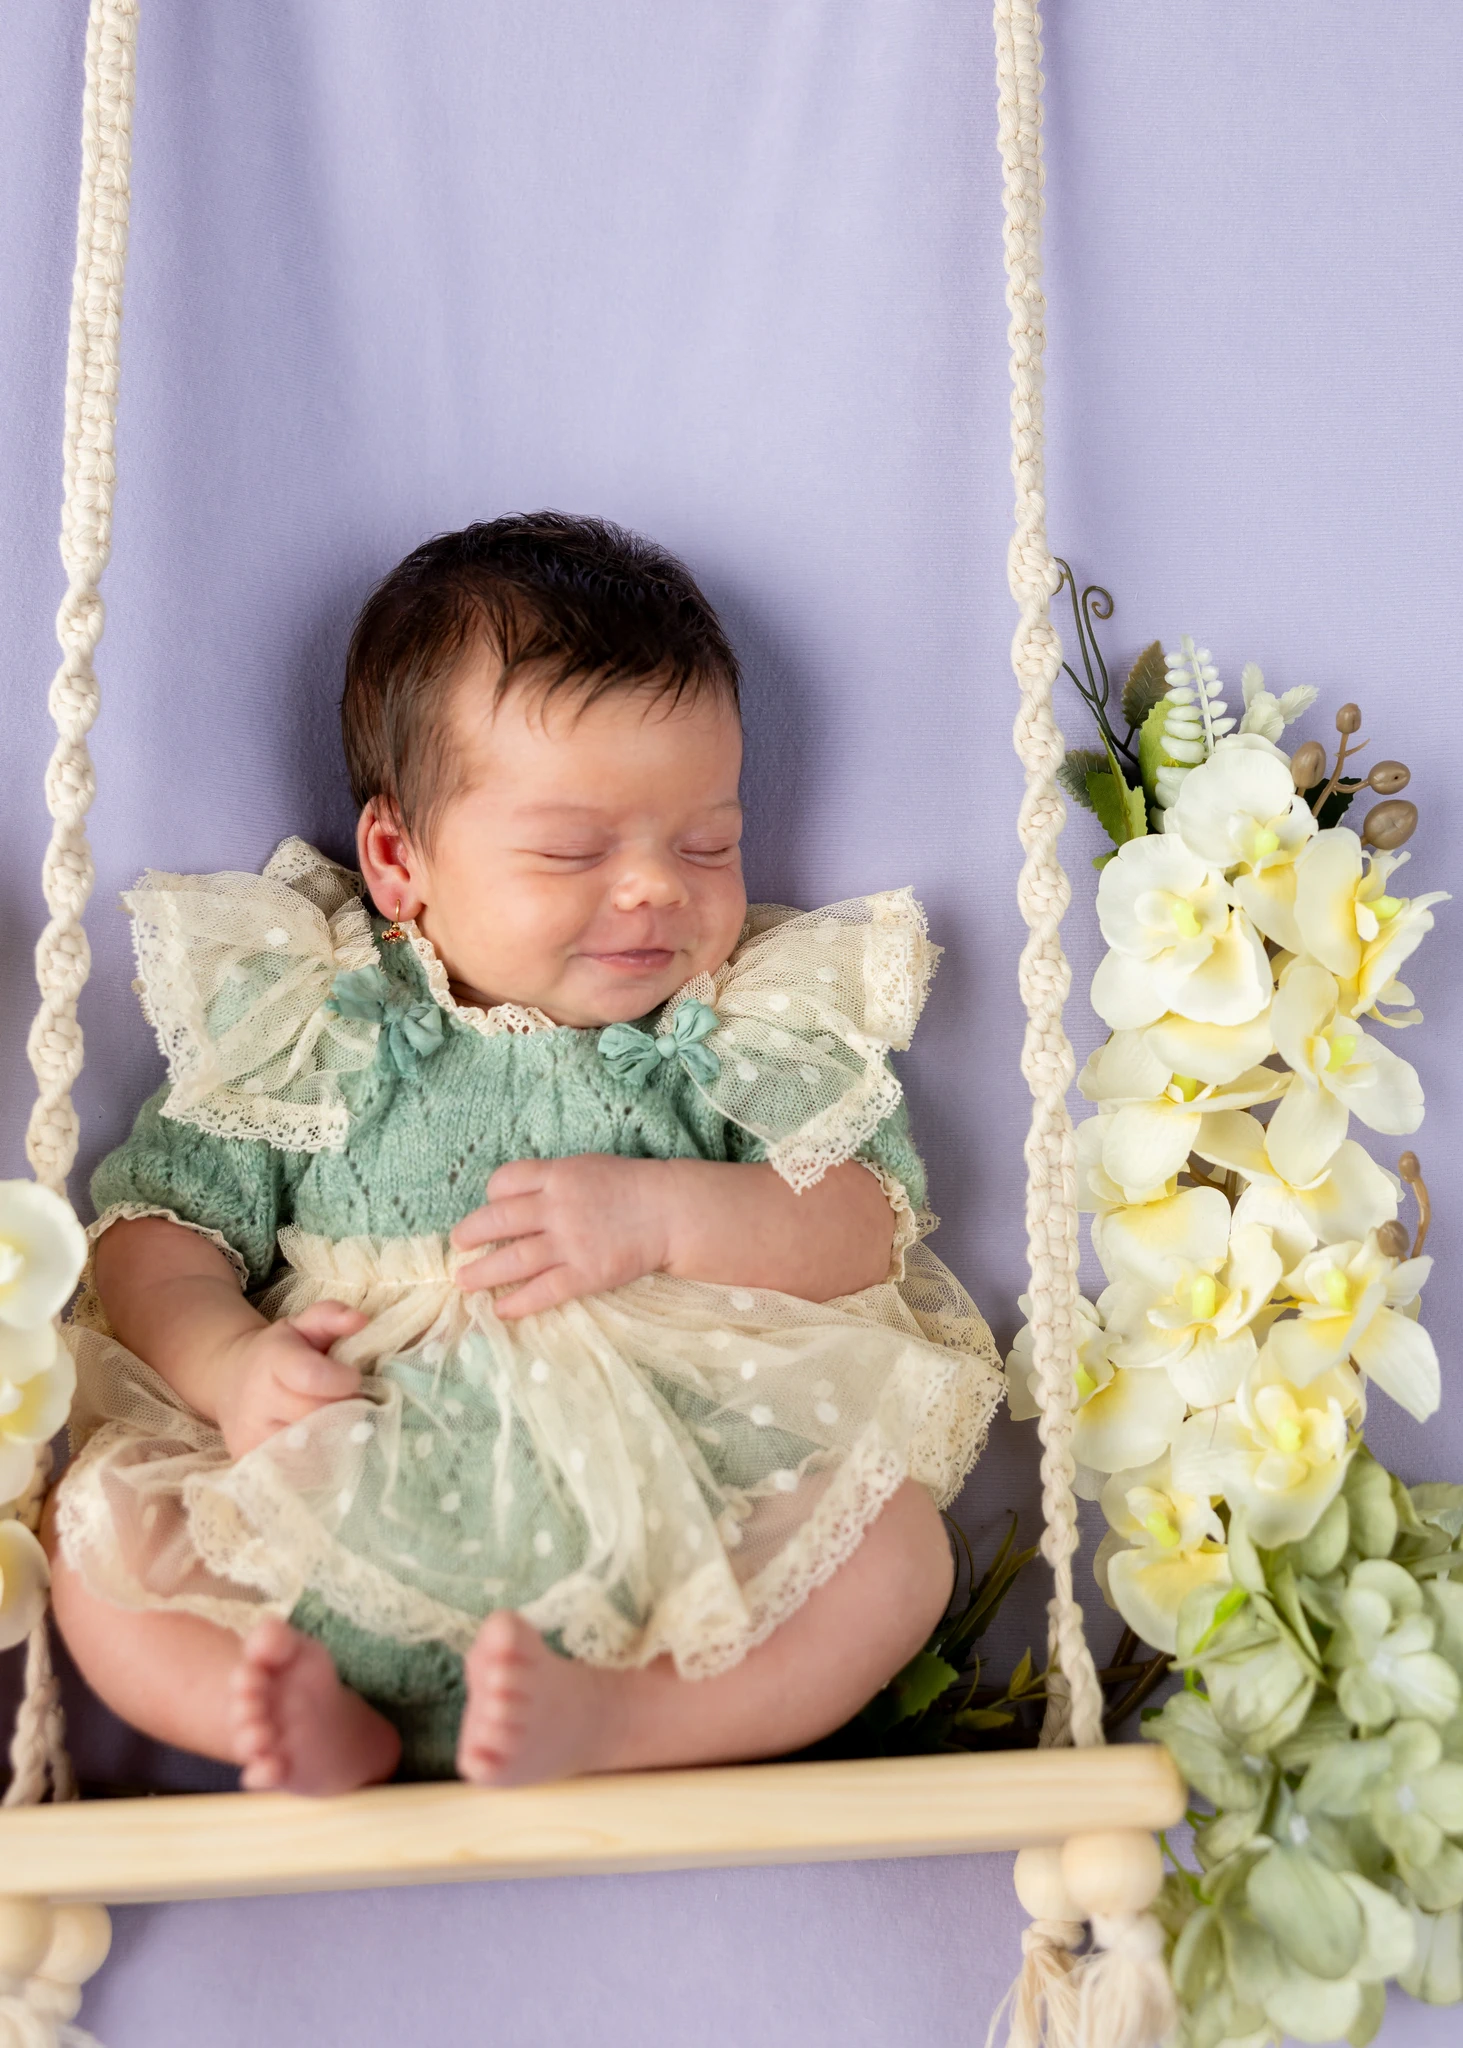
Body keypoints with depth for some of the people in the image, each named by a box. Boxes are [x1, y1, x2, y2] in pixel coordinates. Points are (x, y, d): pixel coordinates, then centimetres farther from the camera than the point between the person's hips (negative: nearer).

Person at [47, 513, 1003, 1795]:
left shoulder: (749, 1029, 8)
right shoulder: (307, 1028, 7)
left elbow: (867, 1230, -1)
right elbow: (156, 1226, 7)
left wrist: (662, 1212, -17)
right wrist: (227, 1360, -14)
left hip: (670, 1527, 0)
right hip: (339, 1520, 1)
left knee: (895, 1544, -24)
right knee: (97, 1518, -17)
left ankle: (606, 1724, -33)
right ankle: (318, 1731, -29)